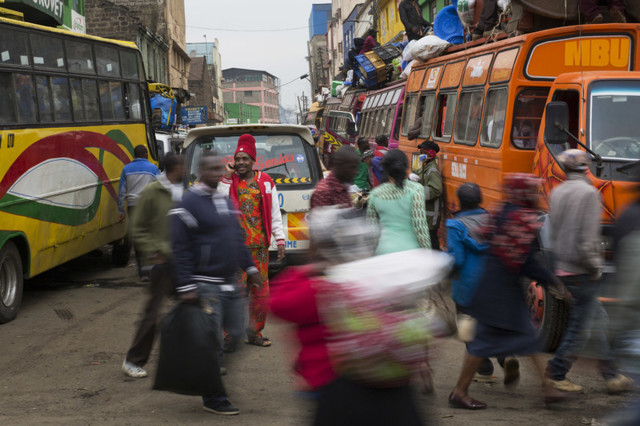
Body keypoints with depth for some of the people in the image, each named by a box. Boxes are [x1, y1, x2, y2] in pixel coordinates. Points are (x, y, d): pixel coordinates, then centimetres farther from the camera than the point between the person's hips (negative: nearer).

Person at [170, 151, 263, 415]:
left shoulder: (225, 201, 14)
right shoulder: (189, 203, -11)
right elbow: (180, 249, -14)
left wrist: (250, 268, 19)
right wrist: (185, 287, -18)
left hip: (230, 284, 8)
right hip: (205, 285, -8)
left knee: (235, 334, 8)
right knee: (212, 342, -3)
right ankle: (213, 399, 7)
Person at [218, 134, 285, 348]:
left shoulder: (265, 182, 9)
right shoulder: (227, 181, 4)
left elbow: (275, 213, 11)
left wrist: (280, 241, 5)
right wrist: (227, 176, -12)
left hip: (259, 244, 3)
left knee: (260, 290, 5)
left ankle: (254, 333, 17)